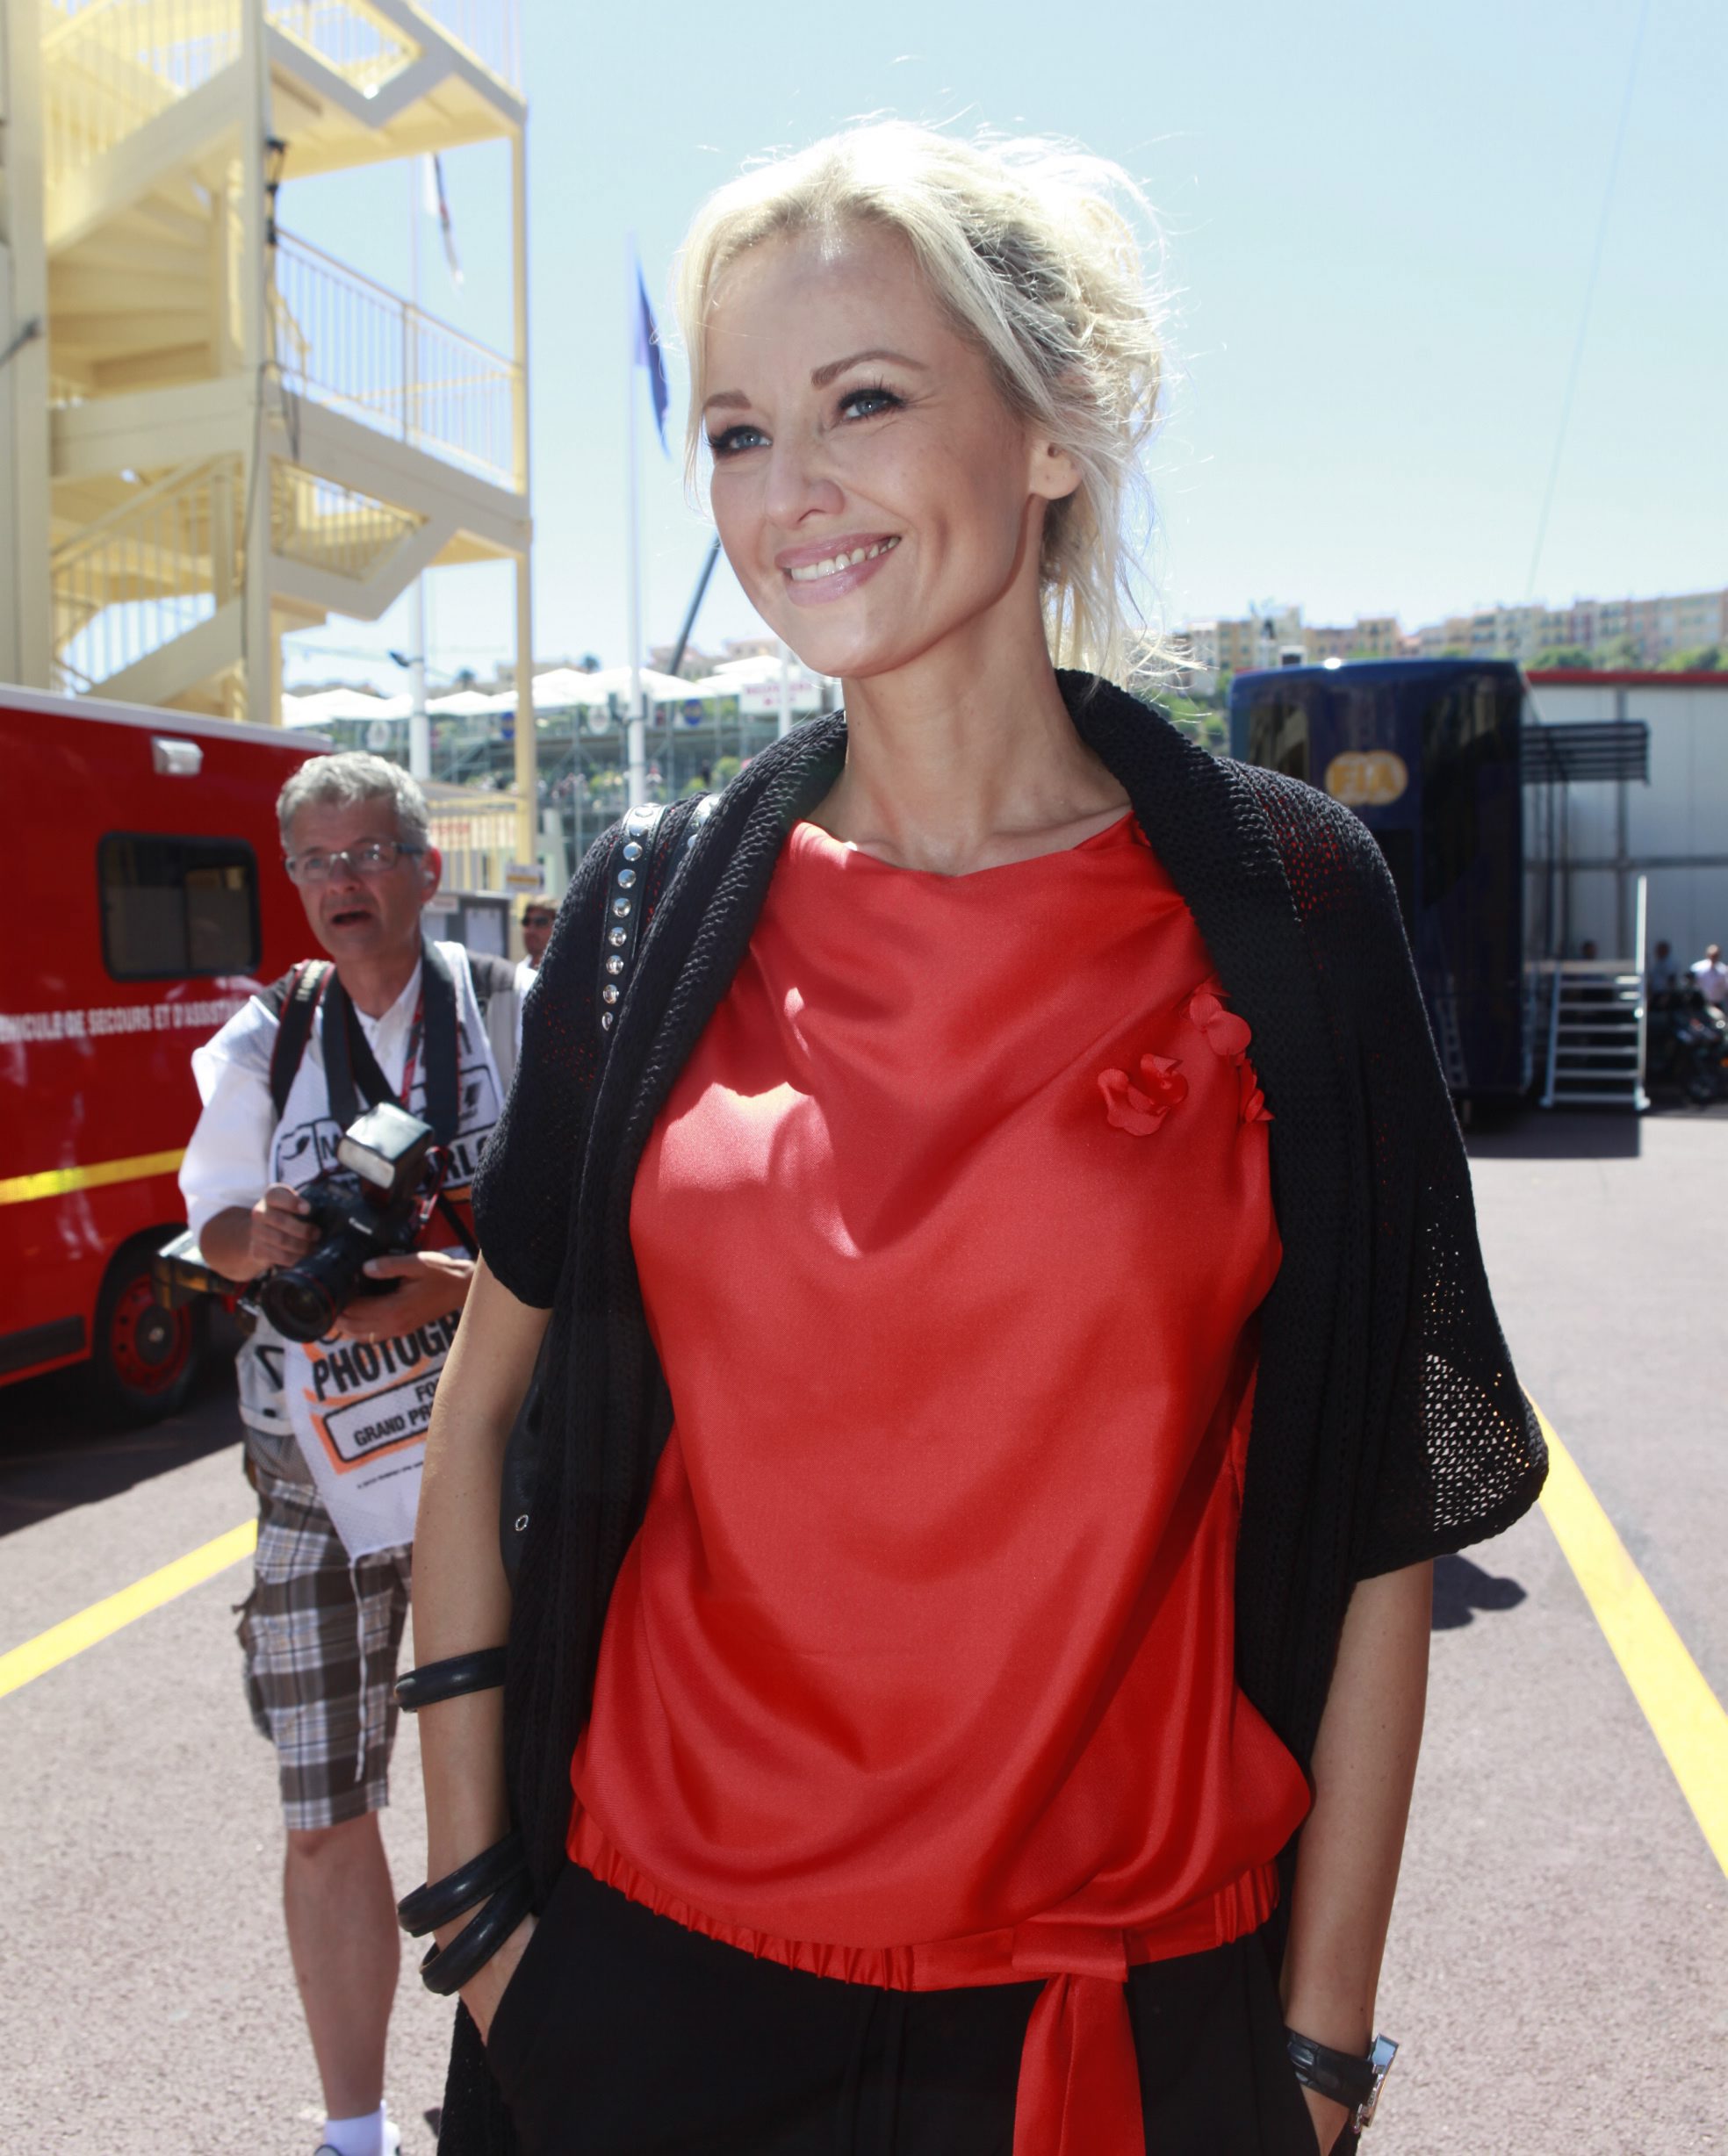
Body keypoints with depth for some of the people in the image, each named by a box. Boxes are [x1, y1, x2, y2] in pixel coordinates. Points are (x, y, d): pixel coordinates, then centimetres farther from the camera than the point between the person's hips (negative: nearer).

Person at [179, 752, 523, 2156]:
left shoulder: (516, 1018, -3)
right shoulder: (265, 1040, 8)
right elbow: (213, 1219, 14)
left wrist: (455, 1285, -23)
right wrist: (253, 1237, -10)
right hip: (315, 1463, 2)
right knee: (324, 1818, 6)